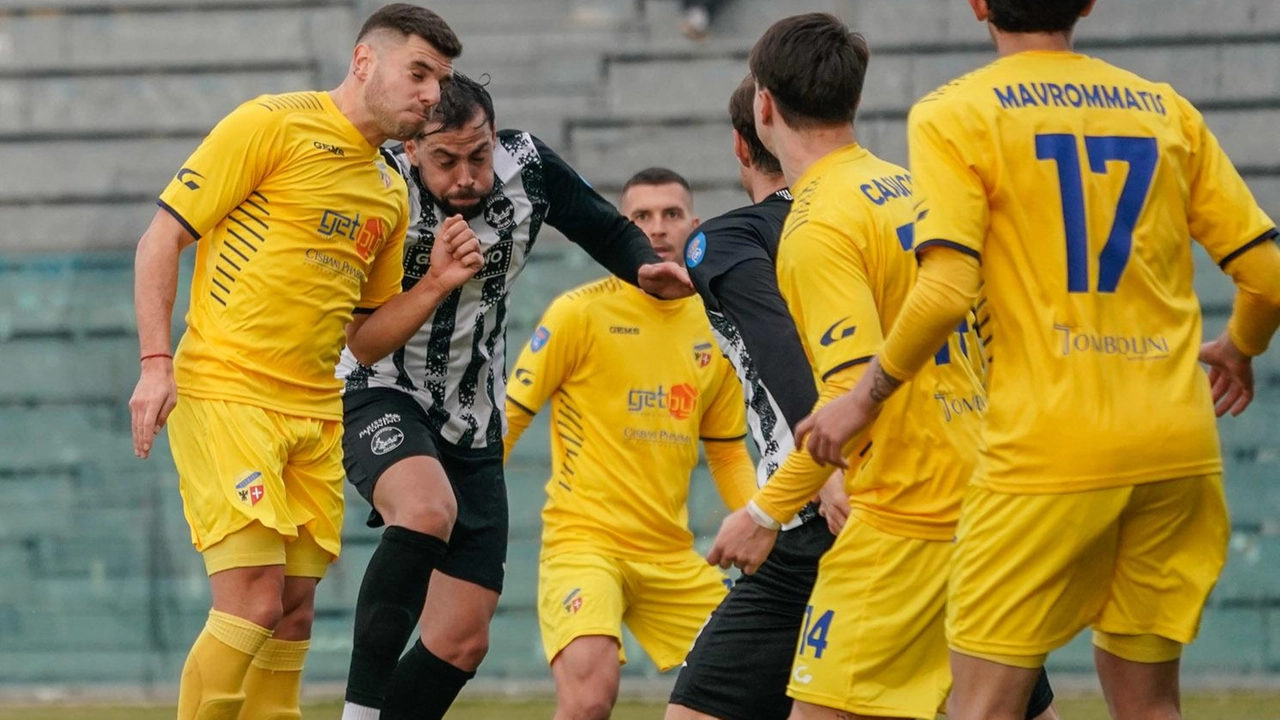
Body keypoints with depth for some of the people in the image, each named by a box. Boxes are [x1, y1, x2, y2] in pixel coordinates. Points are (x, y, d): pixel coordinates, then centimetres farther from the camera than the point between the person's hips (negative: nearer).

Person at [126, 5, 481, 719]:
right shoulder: (274, 125, -5)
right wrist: (156, 364, -15)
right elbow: (162, 238, -6)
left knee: (295, 609, 6)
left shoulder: (391, 194, 16)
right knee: (253, 602, -16)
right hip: (223, 394, -7)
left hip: (316, 413, 7)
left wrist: (437, 284, 5)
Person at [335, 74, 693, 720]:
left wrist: (645, 268, -11)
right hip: (379, 394, -5)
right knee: (429, 510, -38)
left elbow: (607, 231, 9)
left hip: (472, 424, 5)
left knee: (461, 642, 0)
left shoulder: (528, 168, -7)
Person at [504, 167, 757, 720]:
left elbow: (727, 452, 19)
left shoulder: (715, 330, 9)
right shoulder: (581, 313, -5)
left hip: (672, 557, 6)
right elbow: (507, 417, -3)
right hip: (583, 540, -6)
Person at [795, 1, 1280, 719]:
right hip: (1179, 444, 5)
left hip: (1049, 447, -5)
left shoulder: (954, 115, -2)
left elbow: (946, 291, -15)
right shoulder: (1167, 109, 10)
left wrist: (865, 397, -1)